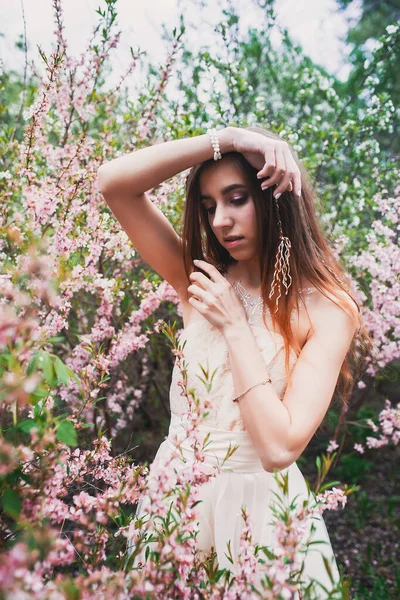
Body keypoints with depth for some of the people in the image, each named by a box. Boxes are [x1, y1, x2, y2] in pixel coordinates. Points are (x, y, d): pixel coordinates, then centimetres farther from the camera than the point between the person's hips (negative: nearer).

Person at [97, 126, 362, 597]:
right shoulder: (201, 278, -3)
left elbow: (280, 447, -24)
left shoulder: (325, 310, -14)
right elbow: (112, 183, -13)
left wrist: (234, 325, -20)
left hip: (258, 503, -4)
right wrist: (226, 139, -20)